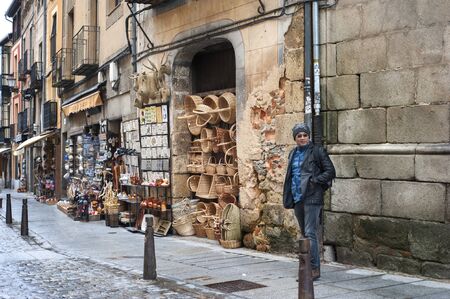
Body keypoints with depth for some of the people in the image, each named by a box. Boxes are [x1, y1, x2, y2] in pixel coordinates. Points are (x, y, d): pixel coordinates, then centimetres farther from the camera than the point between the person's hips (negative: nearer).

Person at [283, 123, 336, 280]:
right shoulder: (293, 153, 15)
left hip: (311, 198, -7)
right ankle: (307, 266, 21)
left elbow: (330, 172, -5)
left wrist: (314, 181, -14)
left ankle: (314, 268, -7)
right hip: (297, 198, 7)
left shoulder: (317, 151, -4)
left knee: (310, 233, -11)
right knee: (304, 233, 12)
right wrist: (288, 196, 13)